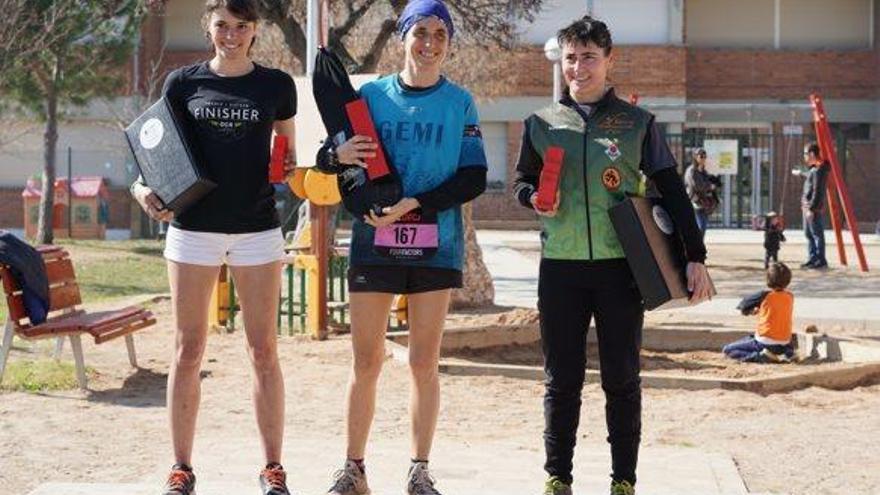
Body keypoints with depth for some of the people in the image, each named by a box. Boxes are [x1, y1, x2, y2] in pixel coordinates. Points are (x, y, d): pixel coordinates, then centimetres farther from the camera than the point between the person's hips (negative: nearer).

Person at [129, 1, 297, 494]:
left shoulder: (276, 85, 5)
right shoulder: (183, 83, 5)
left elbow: (287, 156, 13)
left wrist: (290, 172, -9)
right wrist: (143, 187, -11)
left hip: (257, 229, 0)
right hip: (194, 226, 0)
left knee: (264, 350, 2)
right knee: (188, 351, 2)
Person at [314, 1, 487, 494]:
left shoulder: (460, 103, 4)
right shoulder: (371, 95, 5)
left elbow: (474, 177, -2)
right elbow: (328, 158, 8)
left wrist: (413, 204, -14)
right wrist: (339, 154, -17)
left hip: (436, 245, 0)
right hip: (373, 244, 0)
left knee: (425, 362, 4)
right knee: (366, 362, 1)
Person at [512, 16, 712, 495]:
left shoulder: (637, 123, 4)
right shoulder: (541, 123, 8)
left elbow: (671, 191, 4)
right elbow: (523, 181, 18)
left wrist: (695, 256, -2)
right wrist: (535, 198, -7)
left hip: (620, 267, -1)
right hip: (560, 269, 1)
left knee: (622, 380, 3)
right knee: (561, 380, 5)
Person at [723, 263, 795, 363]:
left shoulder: (765, 296, -15)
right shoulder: (790, 298, 0)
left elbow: (744, 305, 0)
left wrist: (753, 308, 20)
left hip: (766, 343, -6)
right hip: (784, 345, 6)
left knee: (727, 350, 2)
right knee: (789, 350, 43)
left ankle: (762, 356, -14)